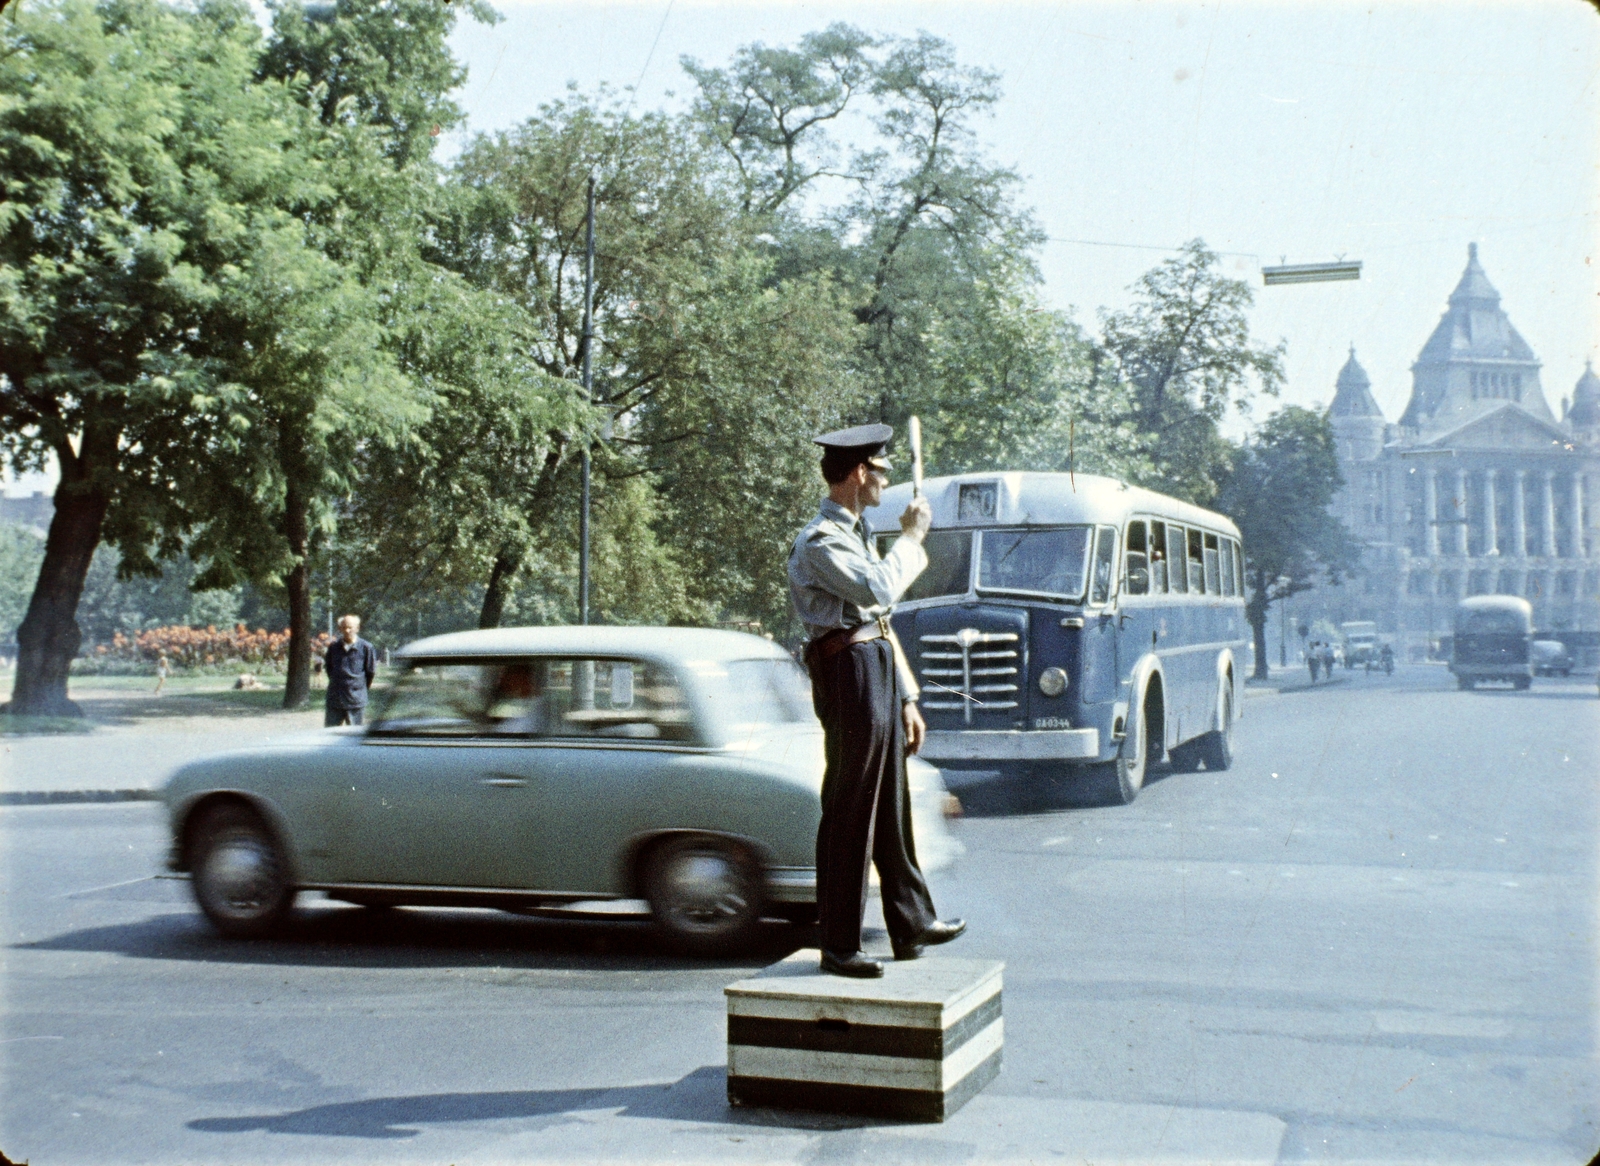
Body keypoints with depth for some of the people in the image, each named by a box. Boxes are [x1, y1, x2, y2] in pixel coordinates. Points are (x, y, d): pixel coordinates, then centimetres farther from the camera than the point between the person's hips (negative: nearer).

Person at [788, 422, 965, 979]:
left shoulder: (856, 534, 20)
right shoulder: (820, 541, -12)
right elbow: (880, 589, -27)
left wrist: (906, 698, 18)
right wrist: (911, 537, -10)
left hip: (877, 670, 10)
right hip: (849, 673, -10)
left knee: (892, 806, 17)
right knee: (848, 813, -3)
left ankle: (912, 924, 29)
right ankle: (839, 946, 6)